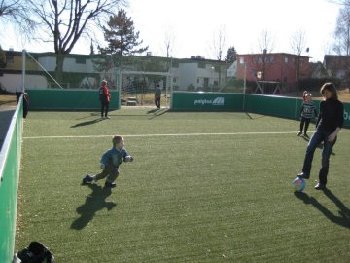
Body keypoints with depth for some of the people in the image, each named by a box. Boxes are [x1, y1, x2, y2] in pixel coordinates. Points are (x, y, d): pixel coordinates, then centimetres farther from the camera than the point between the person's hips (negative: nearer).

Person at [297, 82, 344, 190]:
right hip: (320, 130, 4)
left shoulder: (338, 105, -6)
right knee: (310, 147, -23)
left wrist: (335, 132, -23)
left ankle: (322, 182, 9)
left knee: (325, 158, -2)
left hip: (331, 133, -4)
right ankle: (305, 172, -21)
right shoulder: (323, 103, 9)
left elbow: (340, 121, -10)